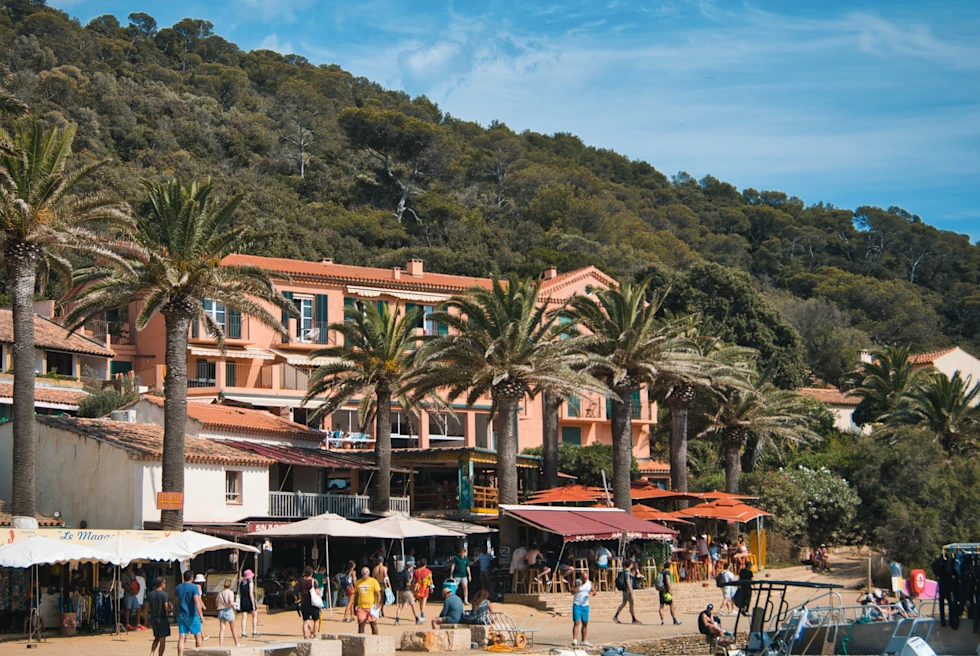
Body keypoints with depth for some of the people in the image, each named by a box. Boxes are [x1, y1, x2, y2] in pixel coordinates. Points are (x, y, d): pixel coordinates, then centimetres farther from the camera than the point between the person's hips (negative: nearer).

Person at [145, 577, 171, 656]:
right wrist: (171, 608, 3)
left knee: (156, 638, 20)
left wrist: (147, 619, 15)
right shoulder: (164, 594, -14)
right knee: (162, 640, 5)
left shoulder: (150, 594, 5)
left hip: (153, 619, 6)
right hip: (162, 619, -6)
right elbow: (167, 608, -19)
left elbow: (146, 608, 7)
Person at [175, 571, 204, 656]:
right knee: (198, 636, 8)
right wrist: (201, 616, -23)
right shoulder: (194, 587, -9)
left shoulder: (178, 588, 9)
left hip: (181, 616, 5)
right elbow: (197, 602, -19)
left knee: (181, 638, -1)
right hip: (192, 616, -5)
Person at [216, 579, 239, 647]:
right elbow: (231, 603, -18)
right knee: (233, 629, 12)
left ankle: (220, 645, -15)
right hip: (228, 611, -4)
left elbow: (217, 603, 13)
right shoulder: (230, 592, -6)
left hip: (220, 612, 4)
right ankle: (237, 644, 23)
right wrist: (233, 606, 2)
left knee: (222, 629, -2)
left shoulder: (220, 593, 10)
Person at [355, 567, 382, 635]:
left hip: (371, 608, -3)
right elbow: (356, 594, 17)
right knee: (360, 625, 0)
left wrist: (378, 604, -17)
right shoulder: (358, 582, 11)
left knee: (373, 624, 3)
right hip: (361, 607, 3)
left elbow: (378, 594, -5)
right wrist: (355, 606, 14)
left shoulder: (373, 581, -1)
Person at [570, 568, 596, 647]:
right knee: (577, 622, -13)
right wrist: (579, 585, -23)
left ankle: (584, 641, 14)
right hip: (577, 605, -5)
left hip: (585, 605, 5)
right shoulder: (576, 582, -6)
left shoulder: (589, 583, 8)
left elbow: (594, 592, 11)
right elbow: (573, 592, -18)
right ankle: (574, 640, -17)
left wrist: (592, 593, -11)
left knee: (585, 623, 7)